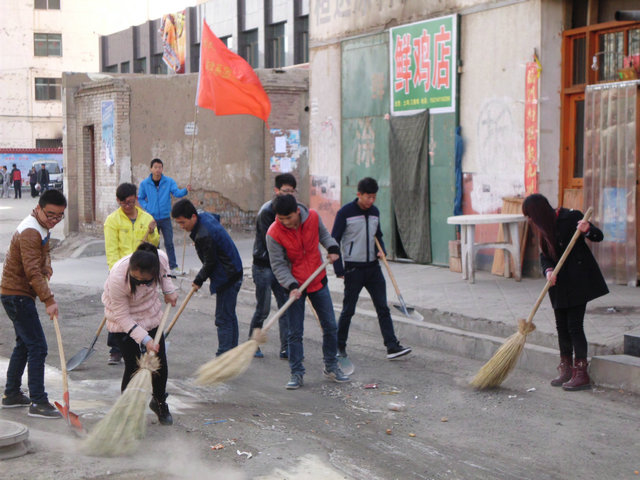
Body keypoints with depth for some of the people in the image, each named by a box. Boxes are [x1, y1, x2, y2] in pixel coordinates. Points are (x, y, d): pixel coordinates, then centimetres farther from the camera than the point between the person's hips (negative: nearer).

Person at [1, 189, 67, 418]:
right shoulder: (29, 232, -23)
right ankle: (38, 402, -9)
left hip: (18, 295, 10)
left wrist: (47, 266, 5)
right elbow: (32, 272, -28)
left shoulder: (42, 227, 9)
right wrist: (49, 300, -31)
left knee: (24, 344, 18)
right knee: (38, 346, -11)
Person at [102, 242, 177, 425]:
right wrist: (145, 339, -29)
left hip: (152, 315, 5)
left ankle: (159, 402, 32)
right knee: (133, 367, -10)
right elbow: (122, 317, -26)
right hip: (123, 322, -4)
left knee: (160, 363, 7)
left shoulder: (161, 257, -27)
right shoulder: (117, 279, -38)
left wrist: (168, 290, -3)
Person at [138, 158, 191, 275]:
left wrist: (186, 190, -33)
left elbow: (177, 193, -13)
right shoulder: (145, 183, 1)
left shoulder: (169, 181, -2)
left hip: (165, 218, 0)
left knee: (169, 243, 0)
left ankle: (173, 266, 5)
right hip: (152, 218, 0)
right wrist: (147, 207, -6)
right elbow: (140, 198, 11)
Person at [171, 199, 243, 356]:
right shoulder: (204, 215, 1)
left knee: (223, 319, -7)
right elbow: (217, 217, 26)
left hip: (227, 277, -10)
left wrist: (198, 280, -1)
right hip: (233, 273, 10)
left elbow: (210, 263, -18)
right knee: (229, 316, 17)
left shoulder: (204, 235, -27)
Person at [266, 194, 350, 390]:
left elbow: (323, 234, 10)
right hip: (294, 286, -3)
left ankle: (331, 367, 25)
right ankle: (297, 374, 11)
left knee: (330, 326, 9)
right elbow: (278, 265, -15)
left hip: (318, 281, 3)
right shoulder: (274, 233, -20)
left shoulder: (313, 217, -11)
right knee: (295, 332, -1)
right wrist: (291, 286, -26)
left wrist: (332, 247, -8)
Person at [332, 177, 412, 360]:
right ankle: (340, 345, 18)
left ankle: (392, 346, -2)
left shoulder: (375, 212, 8)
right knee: (348, 310, 2)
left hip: (373, 267, 5)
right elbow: (334, 241, -7)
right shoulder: (345, 212, -9)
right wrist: (339, 269, -10)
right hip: (353, 268, -5)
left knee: (383, 308, 0)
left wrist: (381, 250, 3)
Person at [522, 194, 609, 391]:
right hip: (559, 282, 7)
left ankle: (582, 374, -5)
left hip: (578, 281, -7)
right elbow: (544, 256, 6)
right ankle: (566, 370, 20)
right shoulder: (544, 227, 9)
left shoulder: (570, 217, -12)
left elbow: (598, 237, -10)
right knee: (562, 326, 10)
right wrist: (548, 271, -14)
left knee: (574, 326, -9)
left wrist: (588, 230, -32)